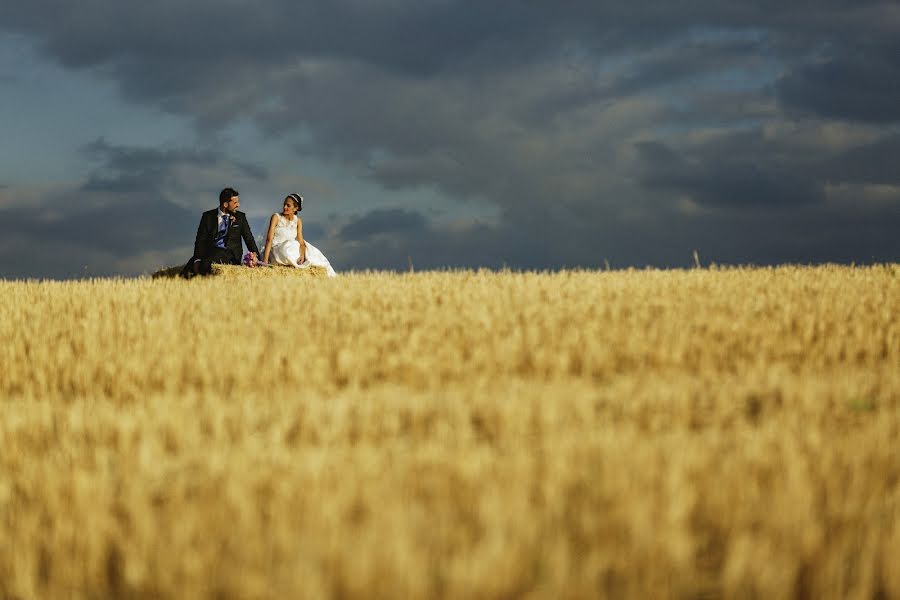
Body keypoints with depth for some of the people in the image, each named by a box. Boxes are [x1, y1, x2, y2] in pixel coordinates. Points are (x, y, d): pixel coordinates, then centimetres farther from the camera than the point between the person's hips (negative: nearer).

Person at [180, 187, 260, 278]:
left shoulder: (240, 217, 12)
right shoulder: (208, 216, 9)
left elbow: (248, 238, 10)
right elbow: (201, 240, 3)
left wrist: (254, 253, -11)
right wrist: (198, 259, -14)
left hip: (230, 254, 0)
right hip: (210, 251, 0)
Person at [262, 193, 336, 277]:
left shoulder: (298, 221, 2)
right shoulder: (276, 217, -9)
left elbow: (301, 242, -6)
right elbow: (269, 239, -16)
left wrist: (302, 255, -28)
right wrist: (265, 260, -25)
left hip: (292, 249, 4)